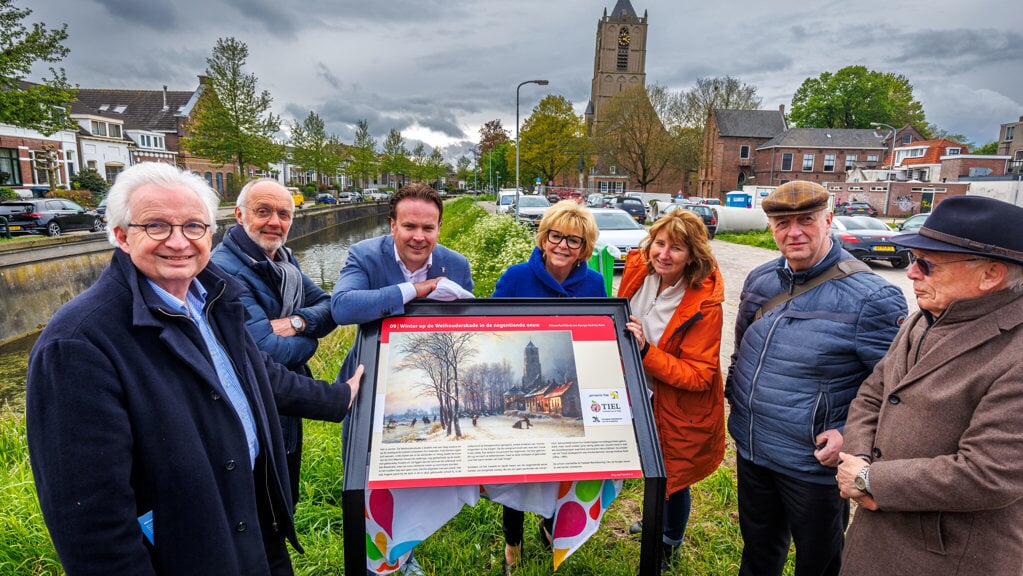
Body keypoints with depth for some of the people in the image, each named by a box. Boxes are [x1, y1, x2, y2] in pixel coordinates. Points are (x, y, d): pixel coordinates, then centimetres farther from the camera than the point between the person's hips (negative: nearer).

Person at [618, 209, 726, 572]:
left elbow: (698, 376, -25)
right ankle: (657, 518, 56)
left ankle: (669, 544, 45)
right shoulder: (637, 271, -12)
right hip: (641, 396, 5)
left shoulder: (704, 304, -27)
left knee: (671, 476, 15)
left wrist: (646, 351, -34)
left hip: (680, 410, -5)